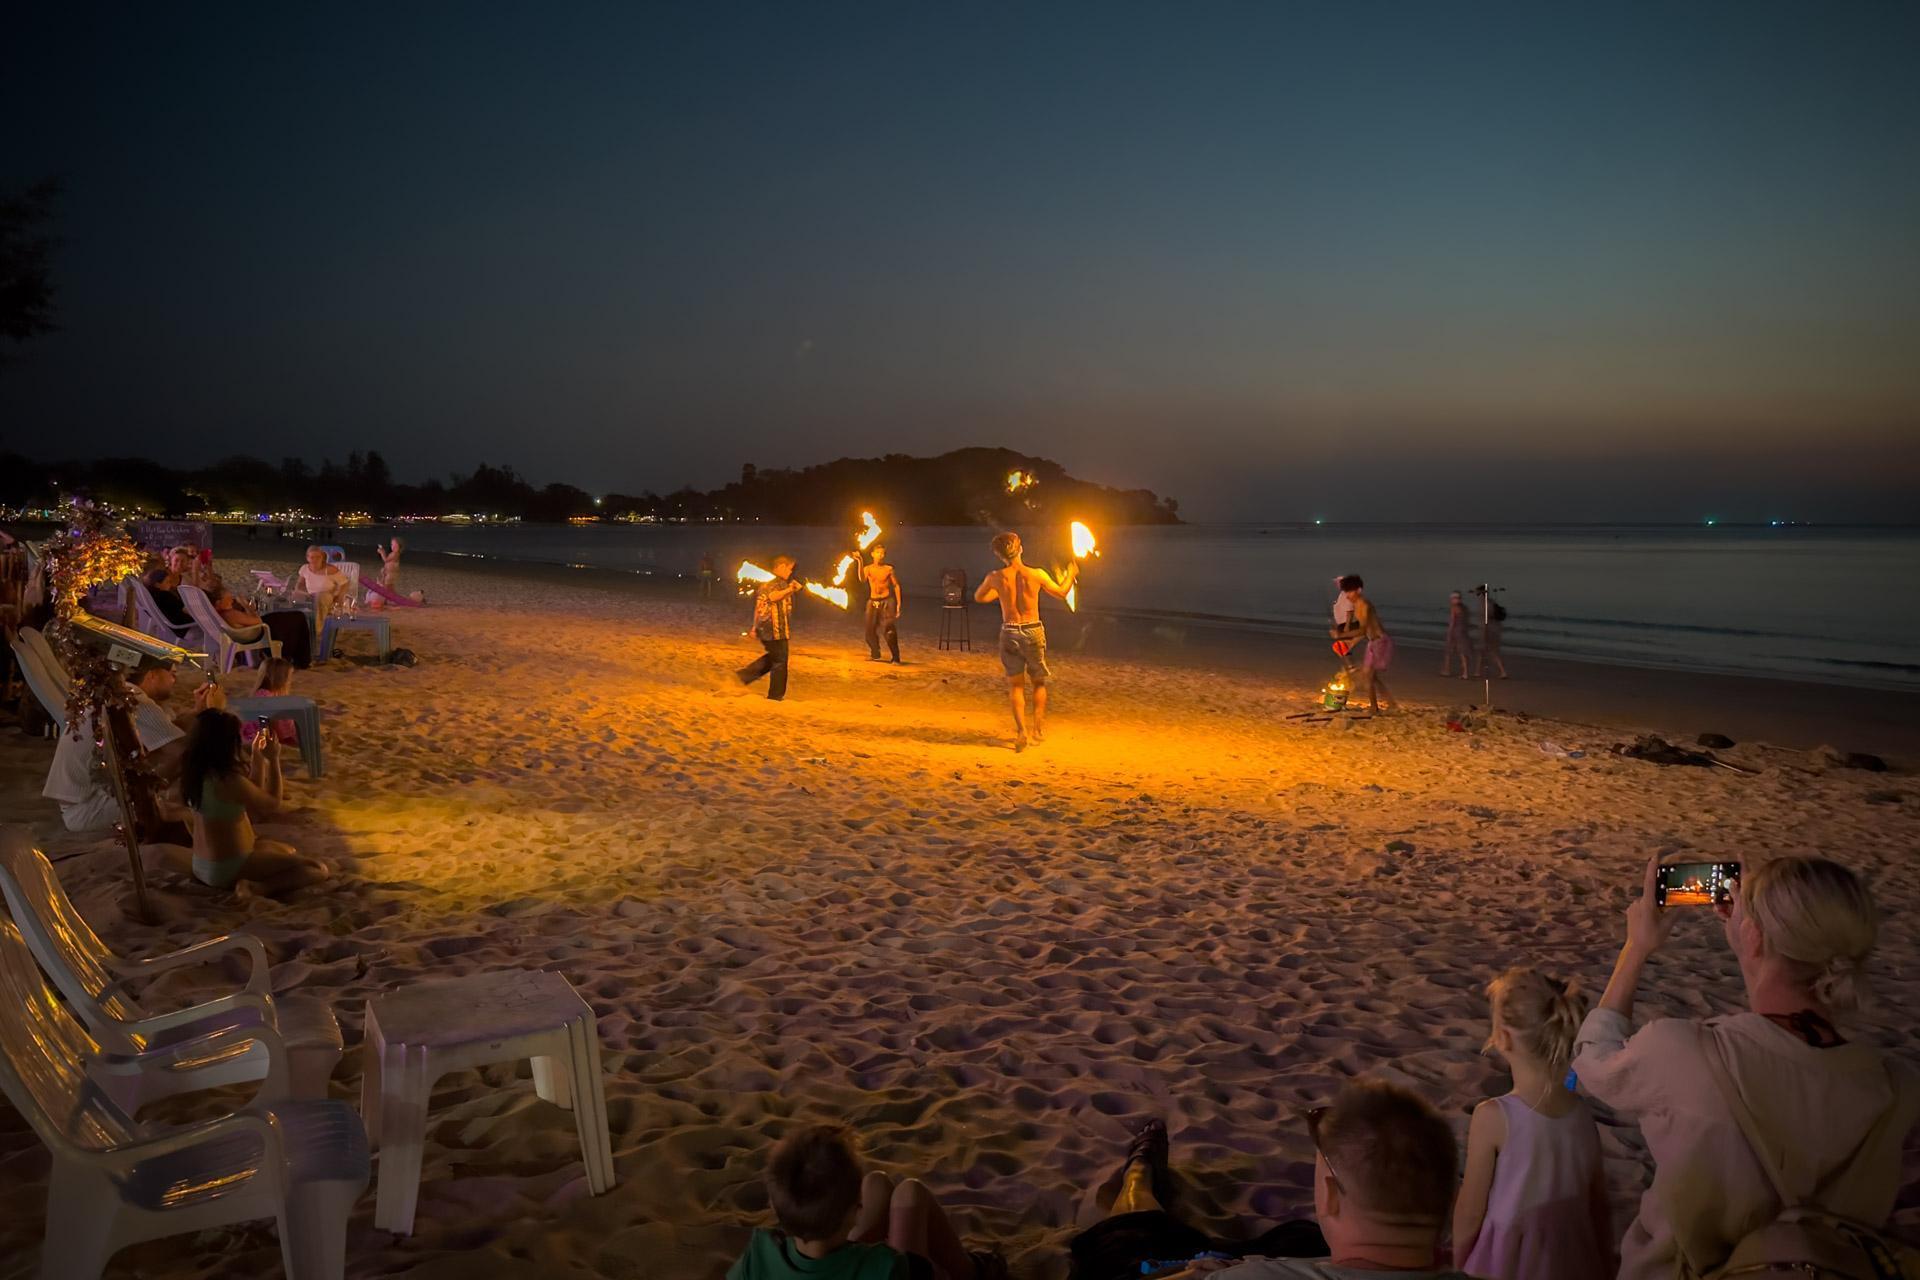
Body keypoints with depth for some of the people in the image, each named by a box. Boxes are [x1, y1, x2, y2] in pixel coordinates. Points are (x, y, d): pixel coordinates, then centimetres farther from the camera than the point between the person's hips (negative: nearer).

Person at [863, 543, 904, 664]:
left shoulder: (889, 569, -2)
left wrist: (898, 604, -2)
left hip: (886, 602, -3)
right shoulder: (868, 569, 3)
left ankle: (896, 658, -9)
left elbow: (896, 586, 3)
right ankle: (875, 654, 32)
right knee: (870, 631, 9)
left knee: (889, 631, -14)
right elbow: (862, 578, -19)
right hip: (873, 602, 3)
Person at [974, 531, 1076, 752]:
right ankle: (1038, 728, 17)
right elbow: (1061, 593, 10)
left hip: (1009, 632, 0)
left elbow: (979, 597, 12)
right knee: (1039, 682, 19)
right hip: (1033, 631, 0)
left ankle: (1021, 730, -3)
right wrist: (1071, 575, 28)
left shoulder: (996, 577, -8)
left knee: (1015, 685, 10)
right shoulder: (1037, 574, -8)